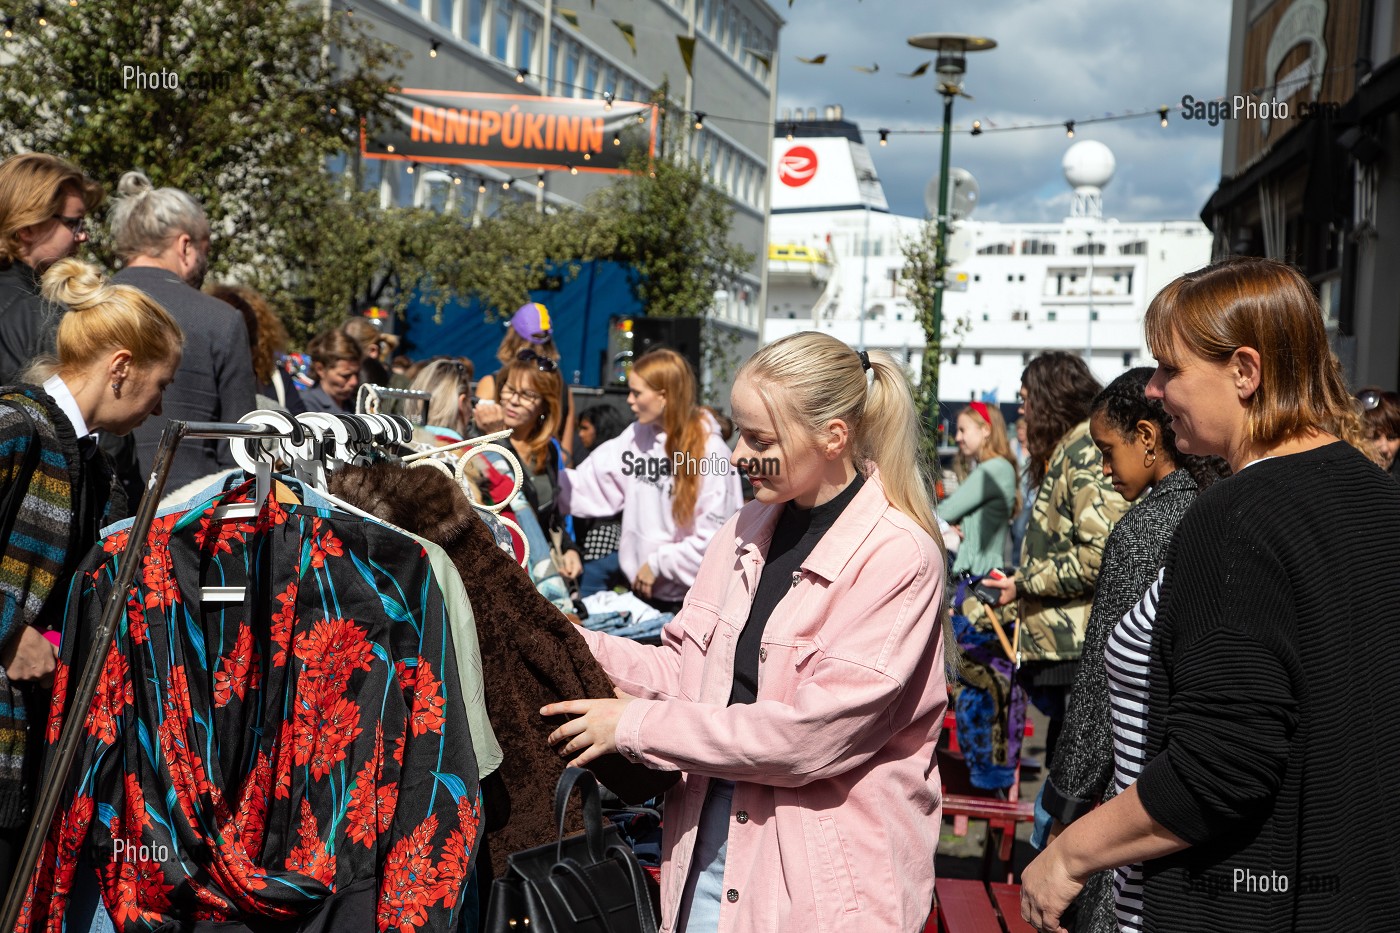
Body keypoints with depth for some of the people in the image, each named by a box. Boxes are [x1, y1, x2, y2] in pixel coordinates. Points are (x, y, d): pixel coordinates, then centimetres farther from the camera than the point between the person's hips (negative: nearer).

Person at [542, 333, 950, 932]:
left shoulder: (899, 558, -16)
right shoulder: (747, 530, 8)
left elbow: (814, 731, -21)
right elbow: (685, 668, 10)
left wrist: (637, 725, -16)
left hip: (825, 878, -5)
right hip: (708, 840, 6)